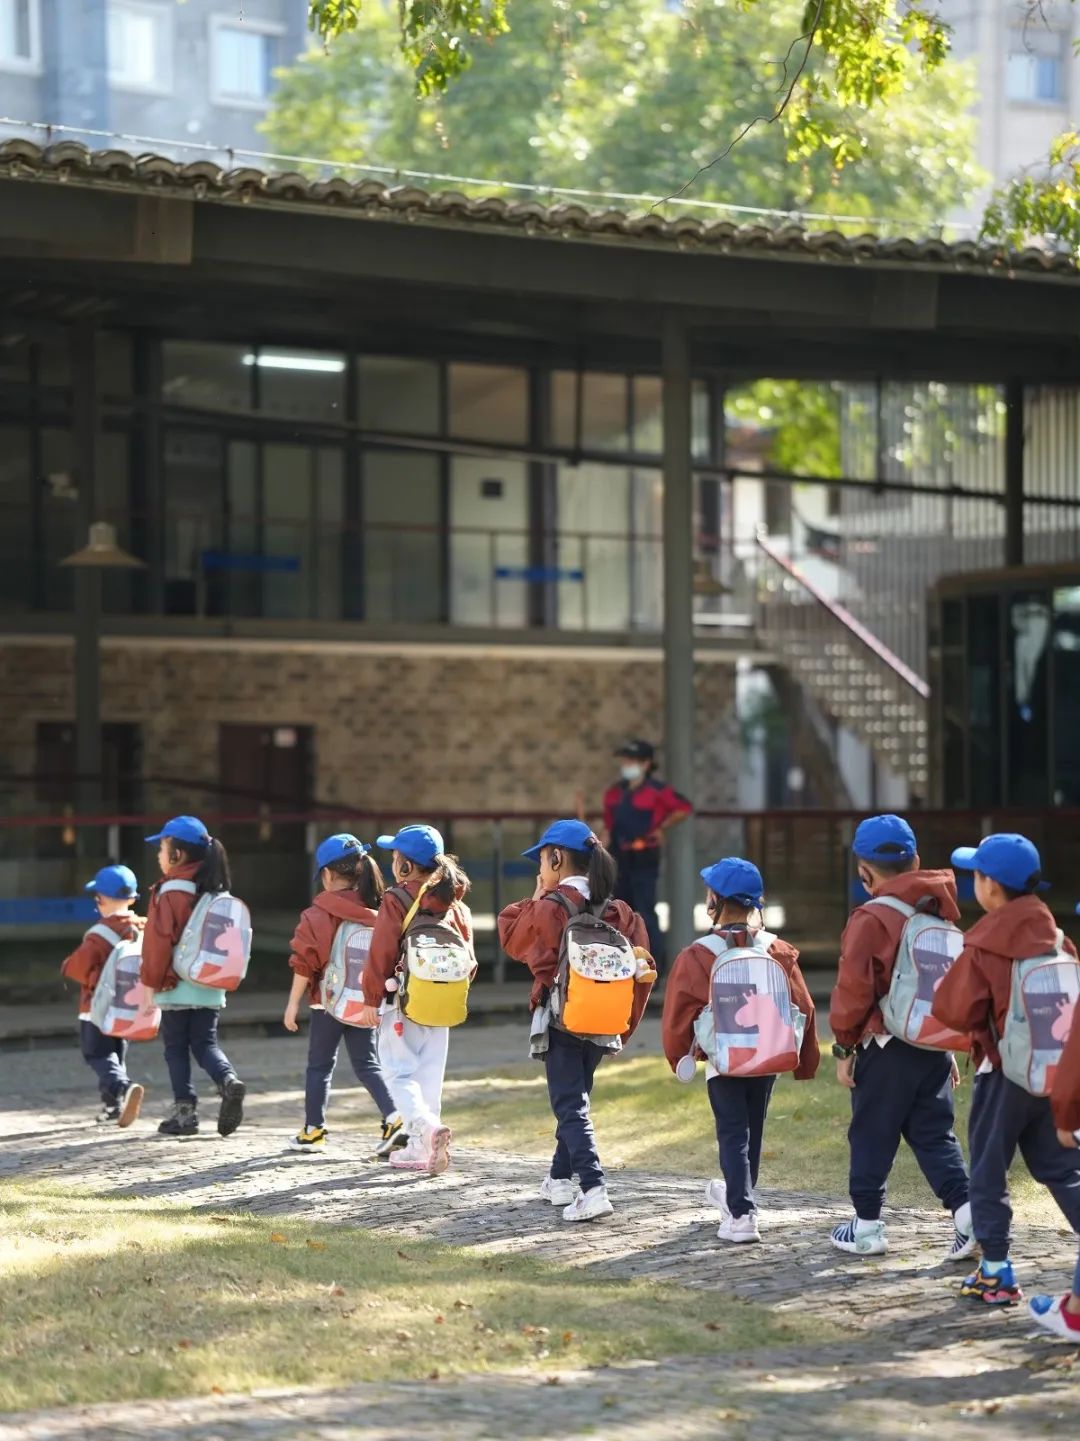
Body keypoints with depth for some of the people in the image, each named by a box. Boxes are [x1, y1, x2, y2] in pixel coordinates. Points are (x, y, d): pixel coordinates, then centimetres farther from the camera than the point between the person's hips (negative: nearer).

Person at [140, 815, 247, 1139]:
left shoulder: (169, 894, -13)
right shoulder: (215, 892, 7)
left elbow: (159, 940, -14)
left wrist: (152, 980, -4)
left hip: (176, 987, -6)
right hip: (211, 987, 6)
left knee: (176, 1048, 5)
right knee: (205, 1043, 10)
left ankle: (184, 1110, 5)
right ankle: (228, 1080, -16)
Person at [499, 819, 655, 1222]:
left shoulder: (550, 906, -13)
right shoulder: (617, 912, 4)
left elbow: (512, 940, 2)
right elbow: (641, 968, 1)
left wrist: (535, 899, 11)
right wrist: (625, 1020, 7)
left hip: (561, 1020, -6)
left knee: (571, 1107, -6)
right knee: (574, 1098, 21)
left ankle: (593, 1189, -20)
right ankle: (560, 1179, 32)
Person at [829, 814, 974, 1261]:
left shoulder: (871, 918, -12)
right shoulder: (940, 912, 8)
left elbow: (854, 989, -15)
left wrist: (844, 1047, -5)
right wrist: (950, 1046, 21)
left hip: (887, 1046, -6)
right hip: (935, 1044, 6)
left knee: (872, 1135, 6)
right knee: (934, 1133, 10)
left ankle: (867, 1226, 13)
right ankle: (966, 1211, -6)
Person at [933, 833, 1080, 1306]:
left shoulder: (983, 946, -14)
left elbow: (957, 1012, -13)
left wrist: (944, 990, 5)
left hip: (1005, 1070, -5)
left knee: (988, 1171, 7)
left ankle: (995, 1273, 8)